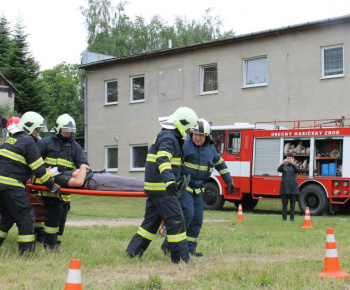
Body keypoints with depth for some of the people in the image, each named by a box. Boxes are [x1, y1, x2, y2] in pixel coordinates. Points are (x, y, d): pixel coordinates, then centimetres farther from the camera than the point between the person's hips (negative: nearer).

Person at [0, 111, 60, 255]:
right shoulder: (28, 141, -6)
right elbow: (38, 168, -8)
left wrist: (25, 180, 30)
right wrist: (52, 185, 0)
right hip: (12, 186, -9)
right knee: (25, 217, -3)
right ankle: (26, 251, -3)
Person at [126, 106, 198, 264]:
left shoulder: (166, 136, 19)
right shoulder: (168, 137, -14)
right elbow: (162, 159, -31)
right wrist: (169, 180, -45)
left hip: (154, 187, 10)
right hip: (161, 188, -10)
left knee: (152, 220, 15)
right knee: (176, 220, -7)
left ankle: (134, 251, 20)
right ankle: (180, 257, -4)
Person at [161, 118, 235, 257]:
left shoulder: (210, 149, 8)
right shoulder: (185, 145, -12)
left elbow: (220, 164, 23)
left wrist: (229, 181, 21)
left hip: (197, 188, 7)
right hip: (183, 185, -7)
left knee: (197, 218, 4)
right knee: (187, 213, -18)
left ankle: (190, 248, 12)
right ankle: (168, 244, -11)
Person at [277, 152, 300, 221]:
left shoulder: (295, 166, 6)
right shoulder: (284, 166, 8)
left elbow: (298, 170, -16)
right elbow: (279, 170, -12)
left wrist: (292, 164, -32)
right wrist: (282, 163, -30)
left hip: (293, 187, 0)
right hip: (284, 187, 0)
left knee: (292, 203, 0)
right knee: (284, 203, 0)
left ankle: (292, 218, 2)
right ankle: (284, 218, 2)